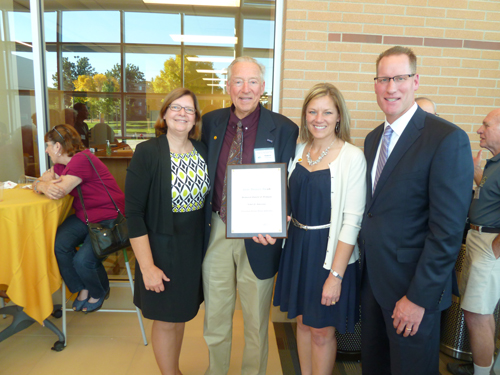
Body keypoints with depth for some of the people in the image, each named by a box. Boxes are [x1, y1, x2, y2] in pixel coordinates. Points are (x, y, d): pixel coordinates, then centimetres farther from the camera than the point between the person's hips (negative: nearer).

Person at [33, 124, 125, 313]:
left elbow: (59, 192, -25)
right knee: (58, 245, -16)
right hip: (84, 216, 9)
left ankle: (100, 292, 13)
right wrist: (42, 185, -13)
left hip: (109, 218, -8)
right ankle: (83, 289, 7)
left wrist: (43, 186, -2)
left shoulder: (81, 160, -20)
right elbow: (38, 183, 13)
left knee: (83, 260, -23)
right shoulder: (62, 164, 12)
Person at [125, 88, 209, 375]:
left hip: (196, 247, 5)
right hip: (162, 247, -4)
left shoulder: (203, 151, 0)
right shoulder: (147, 153, -14)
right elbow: (134, 213, -15)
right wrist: (147, 267, -16)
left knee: (181, 314, 21)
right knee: (166, 320, 11)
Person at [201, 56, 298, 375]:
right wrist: (203, 223, 1)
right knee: (215, 318, 21)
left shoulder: (283, 129, -9)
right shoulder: (211, 122, 2)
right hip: (216, 232, 3)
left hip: (258, 238, -3)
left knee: (256, 322, 17)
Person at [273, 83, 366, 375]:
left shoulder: (352, 156, -14)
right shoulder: (299, 151, 3)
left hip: (329, 252, -5)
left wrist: (335, 275, -18)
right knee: (303, 321, 22)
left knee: (322, 331, 11)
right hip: (297, 246, 6)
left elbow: (352, 220, -17)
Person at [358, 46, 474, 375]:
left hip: (413, 286, -6)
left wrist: (419, 298, -18)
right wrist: (364, 268, 6)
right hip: (371, 279, 7)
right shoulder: (373, 138, 8)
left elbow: (448, 231, -19)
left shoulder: (448, 139, -15)